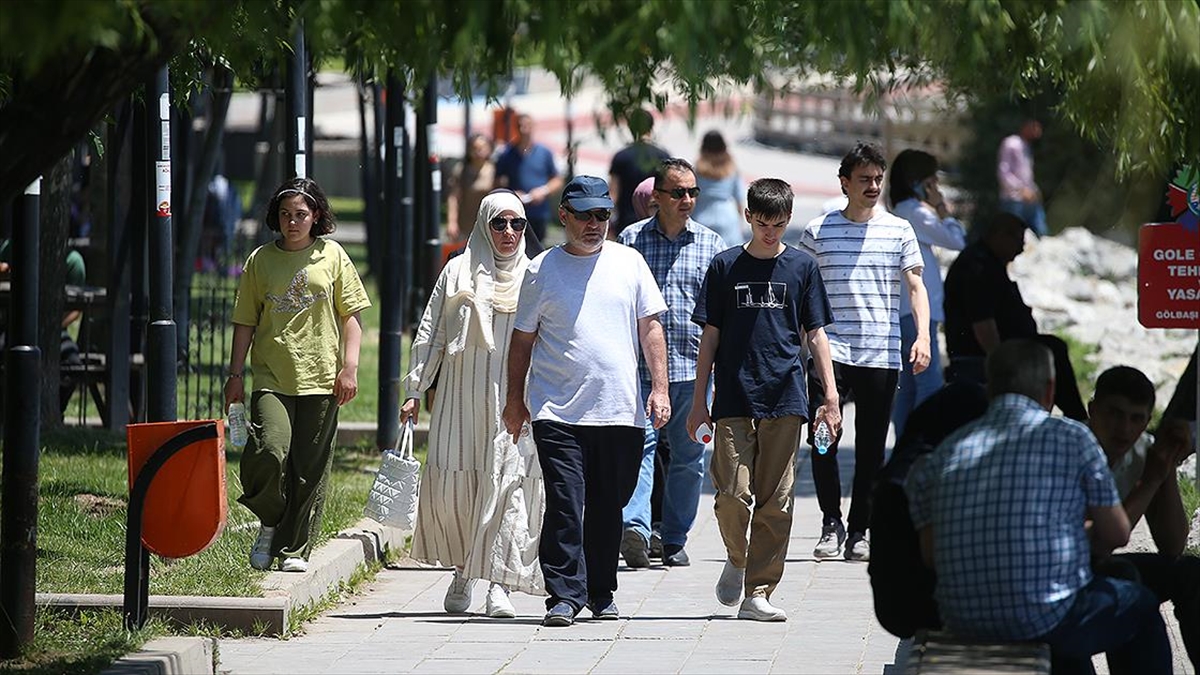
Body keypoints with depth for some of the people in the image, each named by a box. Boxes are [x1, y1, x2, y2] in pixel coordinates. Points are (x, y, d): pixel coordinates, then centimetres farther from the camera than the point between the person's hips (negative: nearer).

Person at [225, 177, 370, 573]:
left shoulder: (332, 257, 7)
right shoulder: (261, 260, 7)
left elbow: (351, 315, 8)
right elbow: (245, 321, 9)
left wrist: (349, 367, -1)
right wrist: (236, 375, 4)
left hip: (320, 378, 1)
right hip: (271, 377, -1)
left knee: (310, 469, 1)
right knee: (270, 450, -20)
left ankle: (295, 550, 10)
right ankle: (269, 524, 5)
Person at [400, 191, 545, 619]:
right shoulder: (458, 273, 9)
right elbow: (430, 335, 10)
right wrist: (414, 391, 4)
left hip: (515, 400, -1)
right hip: (462, 398, 1)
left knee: (510, 483, -10)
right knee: (450, 484, -4)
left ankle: (498, 582, -8)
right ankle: (462, 571, 18)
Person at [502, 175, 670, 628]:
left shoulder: (629, 263, 9)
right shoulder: (542, 271, 5)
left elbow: (651, 328, 10)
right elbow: (523, 339, 11)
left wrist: (659, 387, 1)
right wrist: (516, 400, 9)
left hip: (621, 411, 2)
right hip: (558, 411, -2)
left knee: (608, 507, 8)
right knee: (564, 505, -10)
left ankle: (601, 594, 19)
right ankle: (564, 594, -9)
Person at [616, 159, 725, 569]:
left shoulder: (710, 243, 9)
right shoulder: (630, 240, 6)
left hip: (693, 367, 2)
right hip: (640, 364, -2)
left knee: (687, 456, 6)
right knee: (640, 444, -17)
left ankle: (675, 540, 16)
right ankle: (635, 527, -30)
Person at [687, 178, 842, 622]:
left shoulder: (801, 268, 8)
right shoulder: (726, 266, 6)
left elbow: (815, 335, 10)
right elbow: (710, 336, 8)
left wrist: (831, 396, 3)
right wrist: (699, 400, 5)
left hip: (784, 400, 1)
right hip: (734, 398, -1)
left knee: (775, 501, -1)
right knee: (733, 494, -10)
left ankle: (758, 592, 4)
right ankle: (737, 560, 18)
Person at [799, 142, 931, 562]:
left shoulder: (899, 231, 7)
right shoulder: (818, 231, 5)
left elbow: (915, 287, 4)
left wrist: (923, 337, -10)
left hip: (881, 354, 1)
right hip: (831, 351, -1)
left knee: (871, 448, 4)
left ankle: (859, 531, 14)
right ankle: (831, 523, 2)